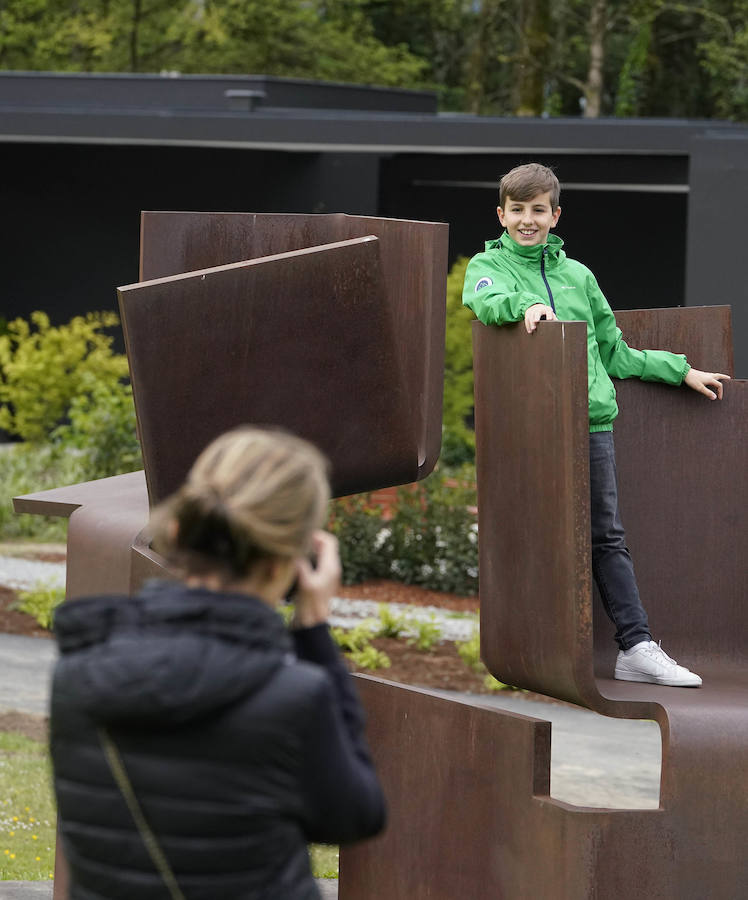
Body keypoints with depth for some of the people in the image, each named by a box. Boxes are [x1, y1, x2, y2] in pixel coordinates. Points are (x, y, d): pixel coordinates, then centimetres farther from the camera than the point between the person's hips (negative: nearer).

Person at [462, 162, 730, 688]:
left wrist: (681, 370, 24)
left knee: (607, 536, 3)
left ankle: (637, 647, 2)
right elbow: (485, 299, -18)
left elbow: (613, 353, 26)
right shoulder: (489, 265, 7)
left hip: (593, 421, 4)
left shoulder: (577, 275, 20)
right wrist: (524, 304, -38)